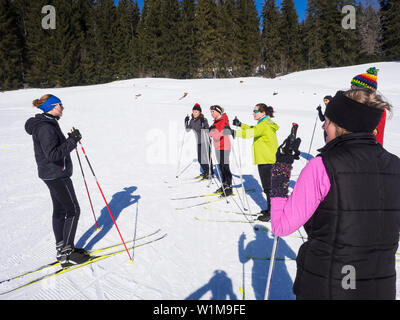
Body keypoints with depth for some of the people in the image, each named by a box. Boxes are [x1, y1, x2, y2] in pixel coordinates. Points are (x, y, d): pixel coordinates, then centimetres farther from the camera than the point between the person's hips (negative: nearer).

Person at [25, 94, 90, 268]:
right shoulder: (45, 128, -21)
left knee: (59, 210, 15)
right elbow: (52, 155, -28)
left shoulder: (48, 123, 12)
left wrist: (70, 140, 9)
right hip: (56, 175, -10)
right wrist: (72, 141, -24)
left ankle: (61, 249, 26)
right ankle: (67, 254, 4)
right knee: (73, 211, -4)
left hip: (54, 174, 10)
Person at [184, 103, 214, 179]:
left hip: (206, 141, -7)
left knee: (207, 157, -9)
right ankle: (205, 171, 31)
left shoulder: (203, 119, -13)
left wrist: (203, 123, -39)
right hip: (199, 142, 7)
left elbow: (207, 129, -24)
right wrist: (186, 122, 1)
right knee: (199, 158, 12)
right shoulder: (192, 121, 5)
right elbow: (188, 129, 15)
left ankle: (210, 174, 1)